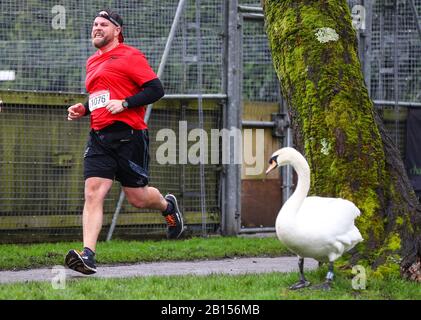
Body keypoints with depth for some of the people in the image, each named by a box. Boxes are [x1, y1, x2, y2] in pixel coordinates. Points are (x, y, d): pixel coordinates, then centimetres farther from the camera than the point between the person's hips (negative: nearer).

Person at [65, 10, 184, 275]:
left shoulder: (130, 56, -4)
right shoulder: (93, 62, 20)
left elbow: (156, 89, -10)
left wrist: (124, 103, -19)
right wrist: (83, 109, 15)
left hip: (128, 135, -6)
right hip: (99, 137, 6)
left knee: (136, 197, 3)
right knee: (93, 192, -11)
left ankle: (167, 206, 37)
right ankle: (88, 255, -19)